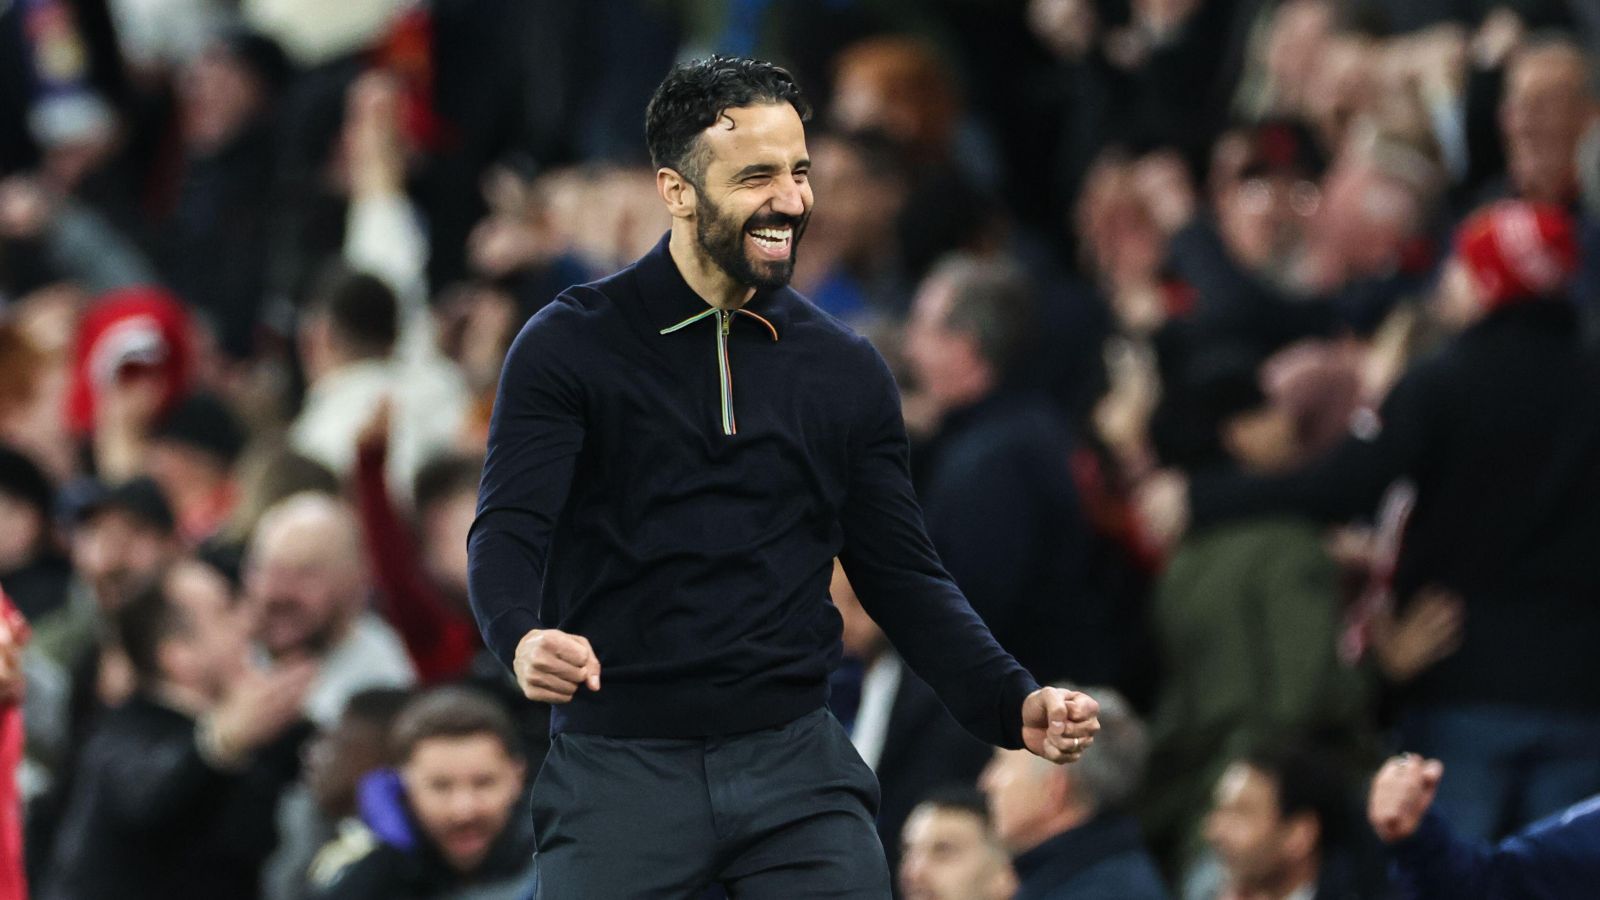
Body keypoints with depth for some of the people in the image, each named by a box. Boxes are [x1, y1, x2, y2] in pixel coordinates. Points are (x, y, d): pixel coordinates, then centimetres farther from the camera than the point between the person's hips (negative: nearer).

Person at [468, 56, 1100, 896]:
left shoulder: (846, 372, 10)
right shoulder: (570, 345, -1)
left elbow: (904, 575, 11)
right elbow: (508, 532, -10)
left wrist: (1013, 704, -5)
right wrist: (523, 639, -33)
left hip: (794, 763, 2)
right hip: (621, 762, -2)